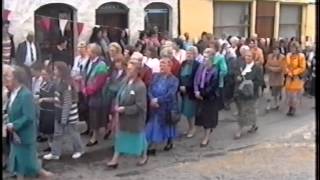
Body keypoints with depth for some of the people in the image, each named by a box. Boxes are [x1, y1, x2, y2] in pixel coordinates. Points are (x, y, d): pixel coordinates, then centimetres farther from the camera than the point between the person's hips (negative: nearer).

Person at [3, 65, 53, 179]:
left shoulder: (26, 95, -23)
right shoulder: (12, 93, 3)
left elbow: (29, 117, -26)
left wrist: (13, 126, -22)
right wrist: (10, 125, -5)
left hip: (24, 136, -8)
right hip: (15, 135, 8)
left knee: (29, 162, 4)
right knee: (18, 161, 17)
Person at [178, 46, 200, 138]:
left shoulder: (197, 65, -13)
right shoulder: (183, 63, 7)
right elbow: (179, 76, 6)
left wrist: (186, 87, -18)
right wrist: (180, 86, -9)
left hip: (191, 91, -6)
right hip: (183, 90, 6)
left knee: (189, 111, 1)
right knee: (186, 111, 13)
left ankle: (192, 128, 19)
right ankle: (190, 127, 28)